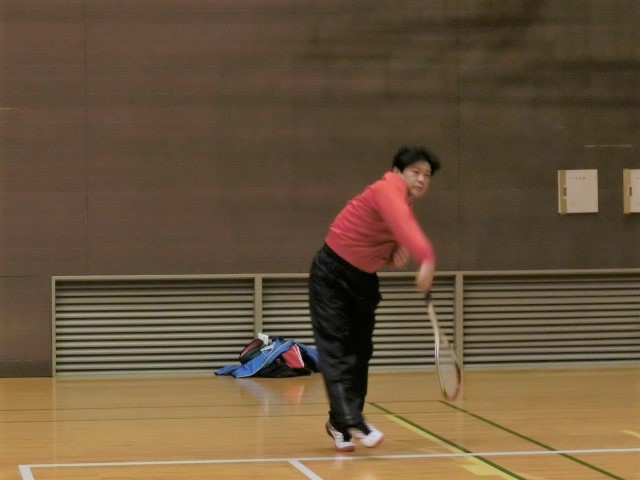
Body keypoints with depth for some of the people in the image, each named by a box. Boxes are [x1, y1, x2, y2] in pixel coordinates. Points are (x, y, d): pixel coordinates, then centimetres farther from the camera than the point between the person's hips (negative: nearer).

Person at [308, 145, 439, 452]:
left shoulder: (406, 205, 3)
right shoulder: (388, 189, -24)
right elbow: (402, 223, -45)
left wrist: (397, 256, -18)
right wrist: (427, 260, -60)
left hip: (363, 279, 9)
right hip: (331, 274, -9)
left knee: (360, 352, 8)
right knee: (335, 348, -13)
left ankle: (339, 422, 18)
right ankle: (351, 423, -23)